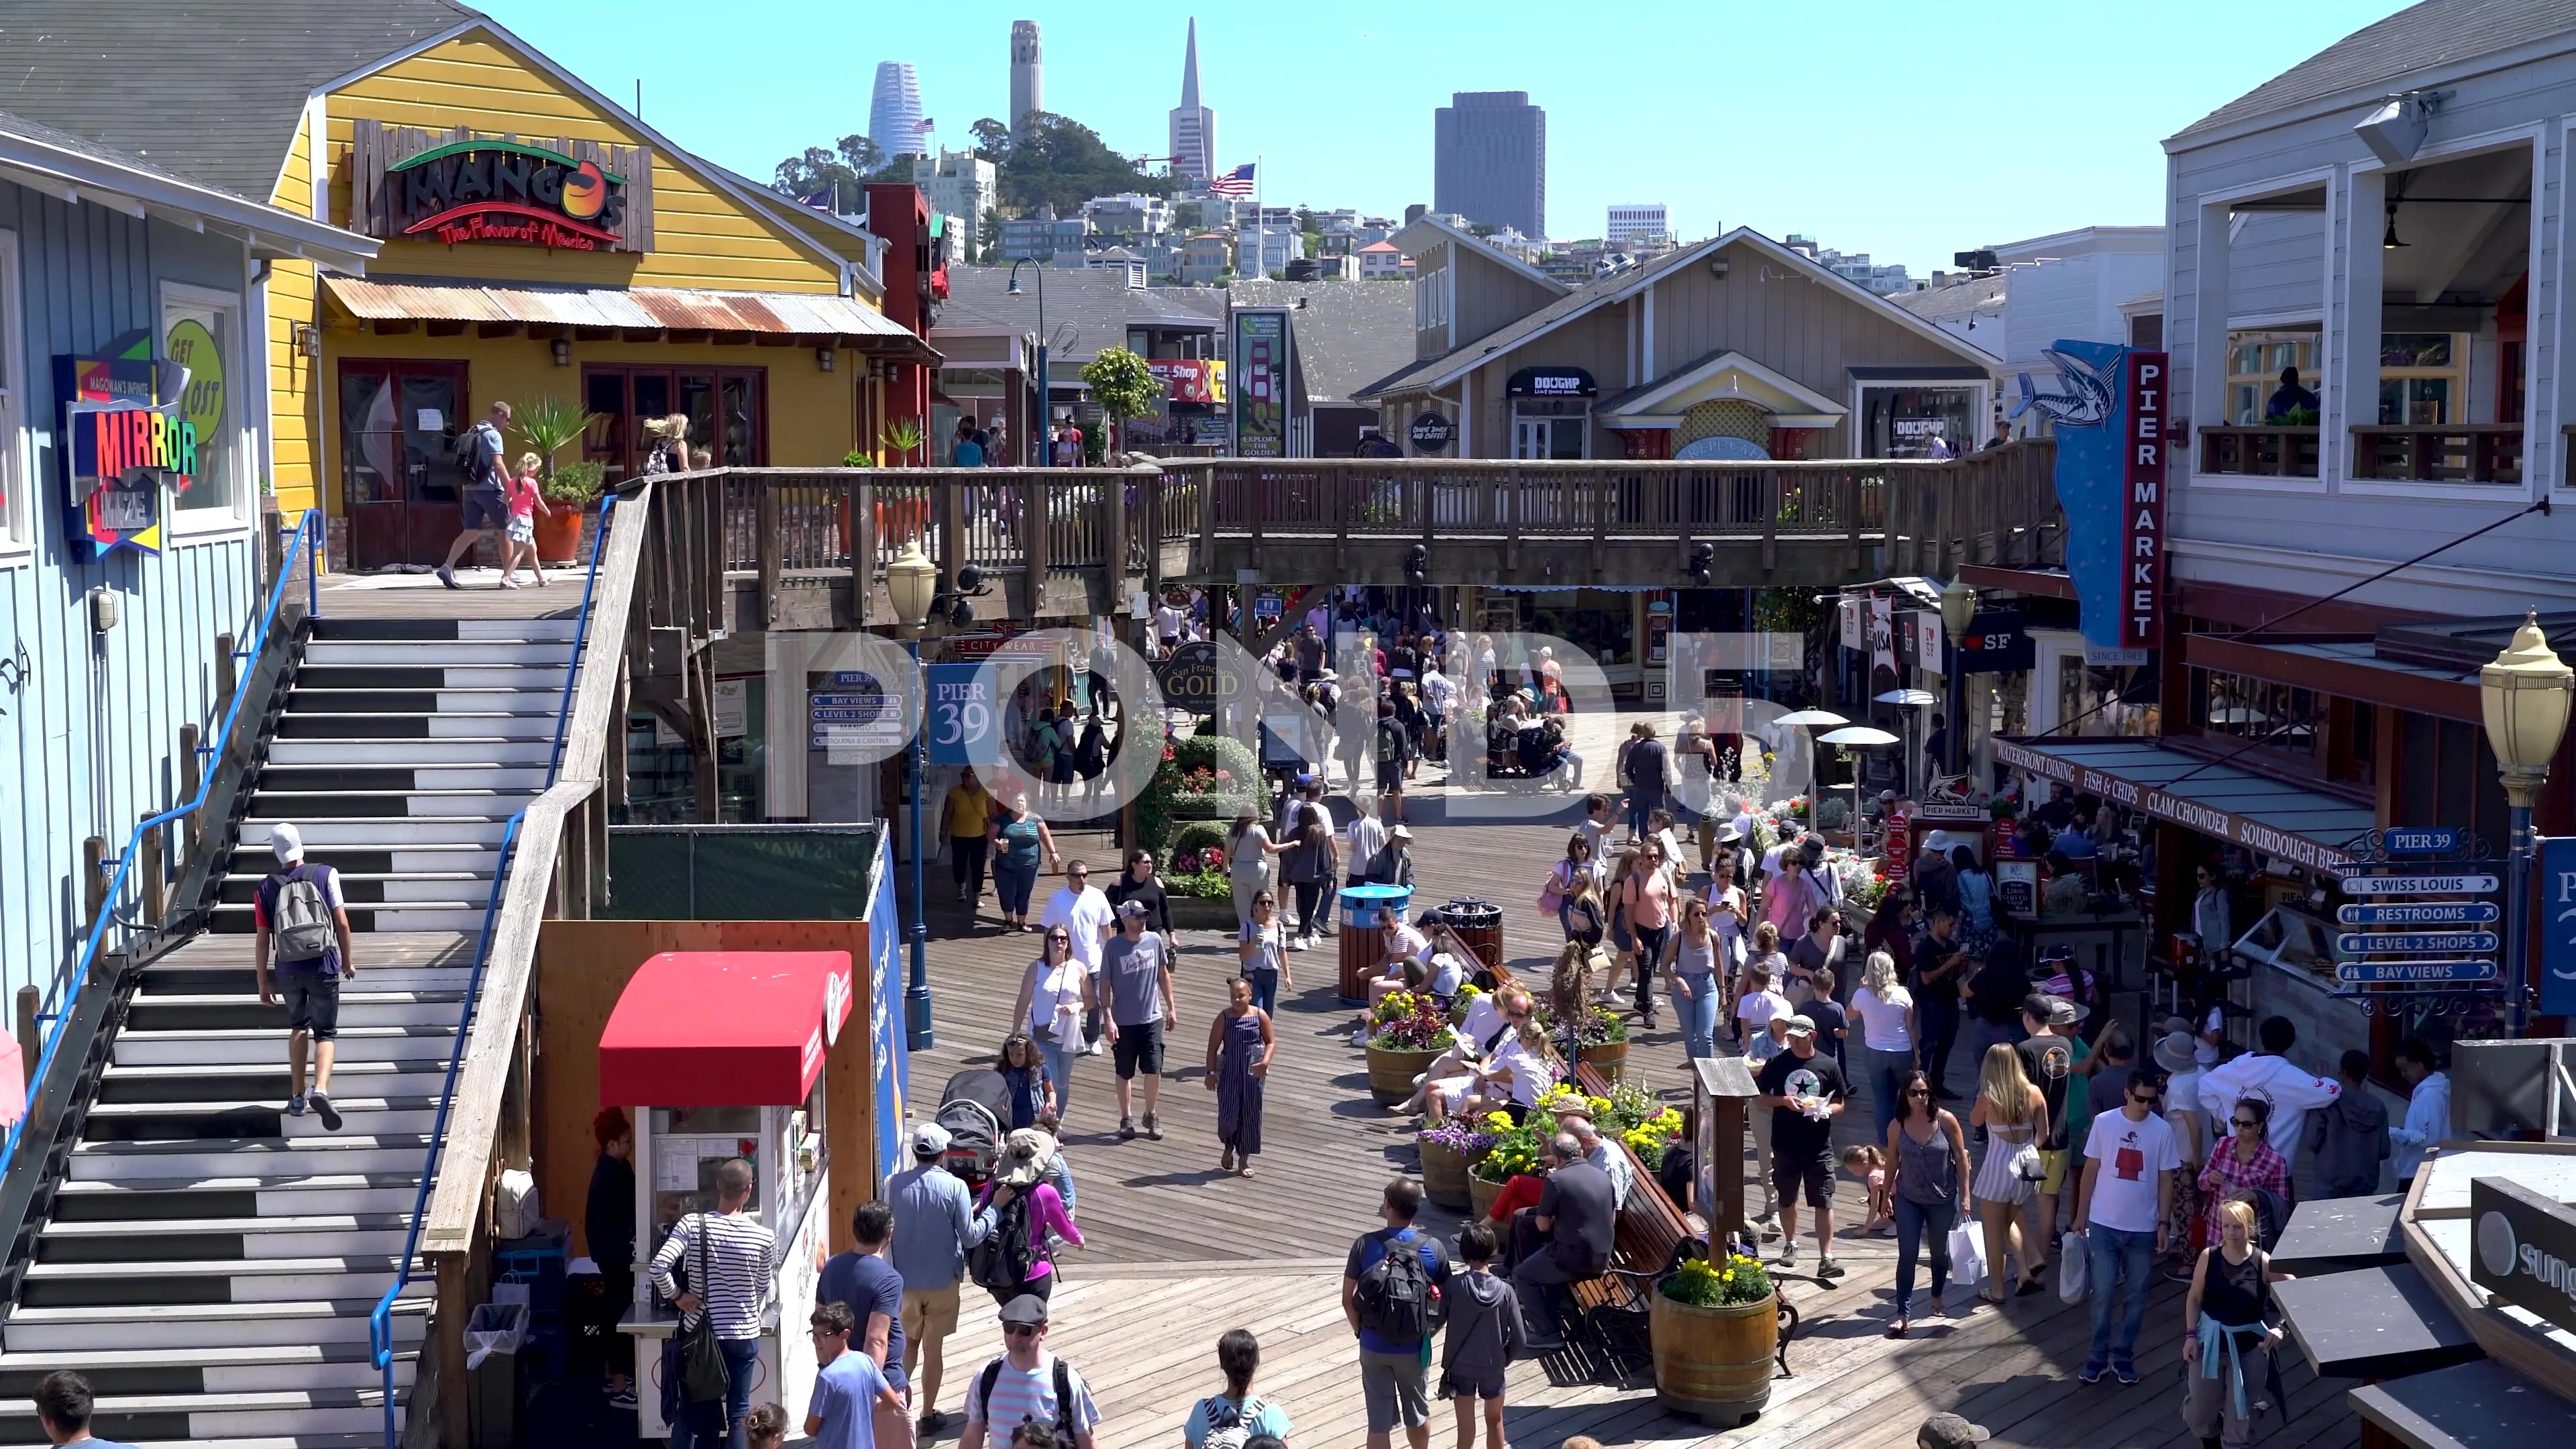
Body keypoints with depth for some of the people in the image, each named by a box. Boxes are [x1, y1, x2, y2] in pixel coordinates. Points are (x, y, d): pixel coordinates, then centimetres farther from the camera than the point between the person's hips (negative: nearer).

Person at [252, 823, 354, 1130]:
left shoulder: (265, 889, 1)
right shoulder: (325, 874, -2)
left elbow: (262, 940, 2)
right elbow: (342, 922, -3)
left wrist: (263, 982, 9)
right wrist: (347, 959, 11)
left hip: (287, 969, 2)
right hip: (323, 966, -2)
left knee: (298, 1026, 22)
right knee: (326, 1032, 4)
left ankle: (297, 1096, 22)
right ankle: (320, 1090, -21)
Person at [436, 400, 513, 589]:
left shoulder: (470, 433, 17)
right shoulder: (492, 435, -10)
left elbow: (463, 462, 21)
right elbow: (497, 463, -20)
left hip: (469, 488, 8)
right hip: (489, 489, -7)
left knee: (471, 532, 4)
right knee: (505, 529, 5)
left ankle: (448, 567, -13)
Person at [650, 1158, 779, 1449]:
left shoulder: (692, 1225, -11)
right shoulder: (764, 1237, -9)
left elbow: (659, 1266, -22)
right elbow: (764, 1290, 3)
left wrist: (677, 1295, -6)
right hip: (744, 1336, 0)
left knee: (700, 1410, 14)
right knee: (739, 1412, 9)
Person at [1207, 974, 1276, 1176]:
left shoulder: (1260, 1015, -3)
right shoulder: (1224, 1018, -5)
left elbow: (1271, 1041, -1)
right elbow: (1213, 1047, -3)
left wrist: (1265, 1062, -18)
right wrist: (1211, 1073, -8)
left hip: (1253, 1074, 1)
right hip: (1229, 1073, -1)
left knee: (1250, 1115, 5)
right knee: (1228, 1113, -4)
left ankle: (1244, 1159, 17)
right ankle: (1229, 1148, 26)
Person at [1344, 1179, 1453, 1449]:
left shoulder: (1365, 1245, -13)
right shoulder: (1432, 1248, -11)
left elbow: (1348, 1300, -8)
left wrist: (1361, 1330, 9)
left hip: (1374, 1347, -1)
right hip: (1414, 1347, 1)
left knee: (1379, 1421, 8)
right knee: (1418, 1411, 23)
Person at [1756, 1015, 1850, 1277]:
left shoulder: (1828, 1065, -1)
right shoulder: (1777, 1063, 0)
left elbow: (1840, 1104, 5)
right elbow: (1760, 1097, 4)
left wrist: (1827, 1110, -18)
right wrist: (1784, 1101, -14)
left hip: (1819, 1146, -1)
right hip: (1785, 1145, 1)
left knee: (1824, 1203, -5)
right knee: (1787, 1199, 16)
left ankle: (1826, 1258, -5)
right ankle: (1790, 1244, 36)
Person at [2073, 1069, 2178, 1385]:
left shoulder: (2162, 1130, -5)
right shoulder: (2104, 1123, -6)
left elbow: (2166, 1180, 1)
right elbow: (2090, 1171, 1)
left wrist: (2163, 1224, -3)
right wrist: (2081, 1216, 2)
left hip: (2142, 1228, 1)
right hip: (2104, 1225, -1)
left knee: (2135, 1297, 8)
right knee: (2103, 1294, 1)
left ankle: (2123, 1356, 21)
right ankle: (2099, 1356, 14)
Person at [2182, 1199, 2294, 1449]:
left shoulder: (2264, 1263, -13)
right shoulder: (2209, 1257, -8)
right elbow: (2194, 1298, 1)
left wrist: (2281, 1328, -20)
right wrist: (2190, 1335, -6)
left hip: (2249, 1346, -2)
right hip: (2210, 1342, 2)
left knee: (2239, 1420, 5)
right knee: (2197, 1417, 8)